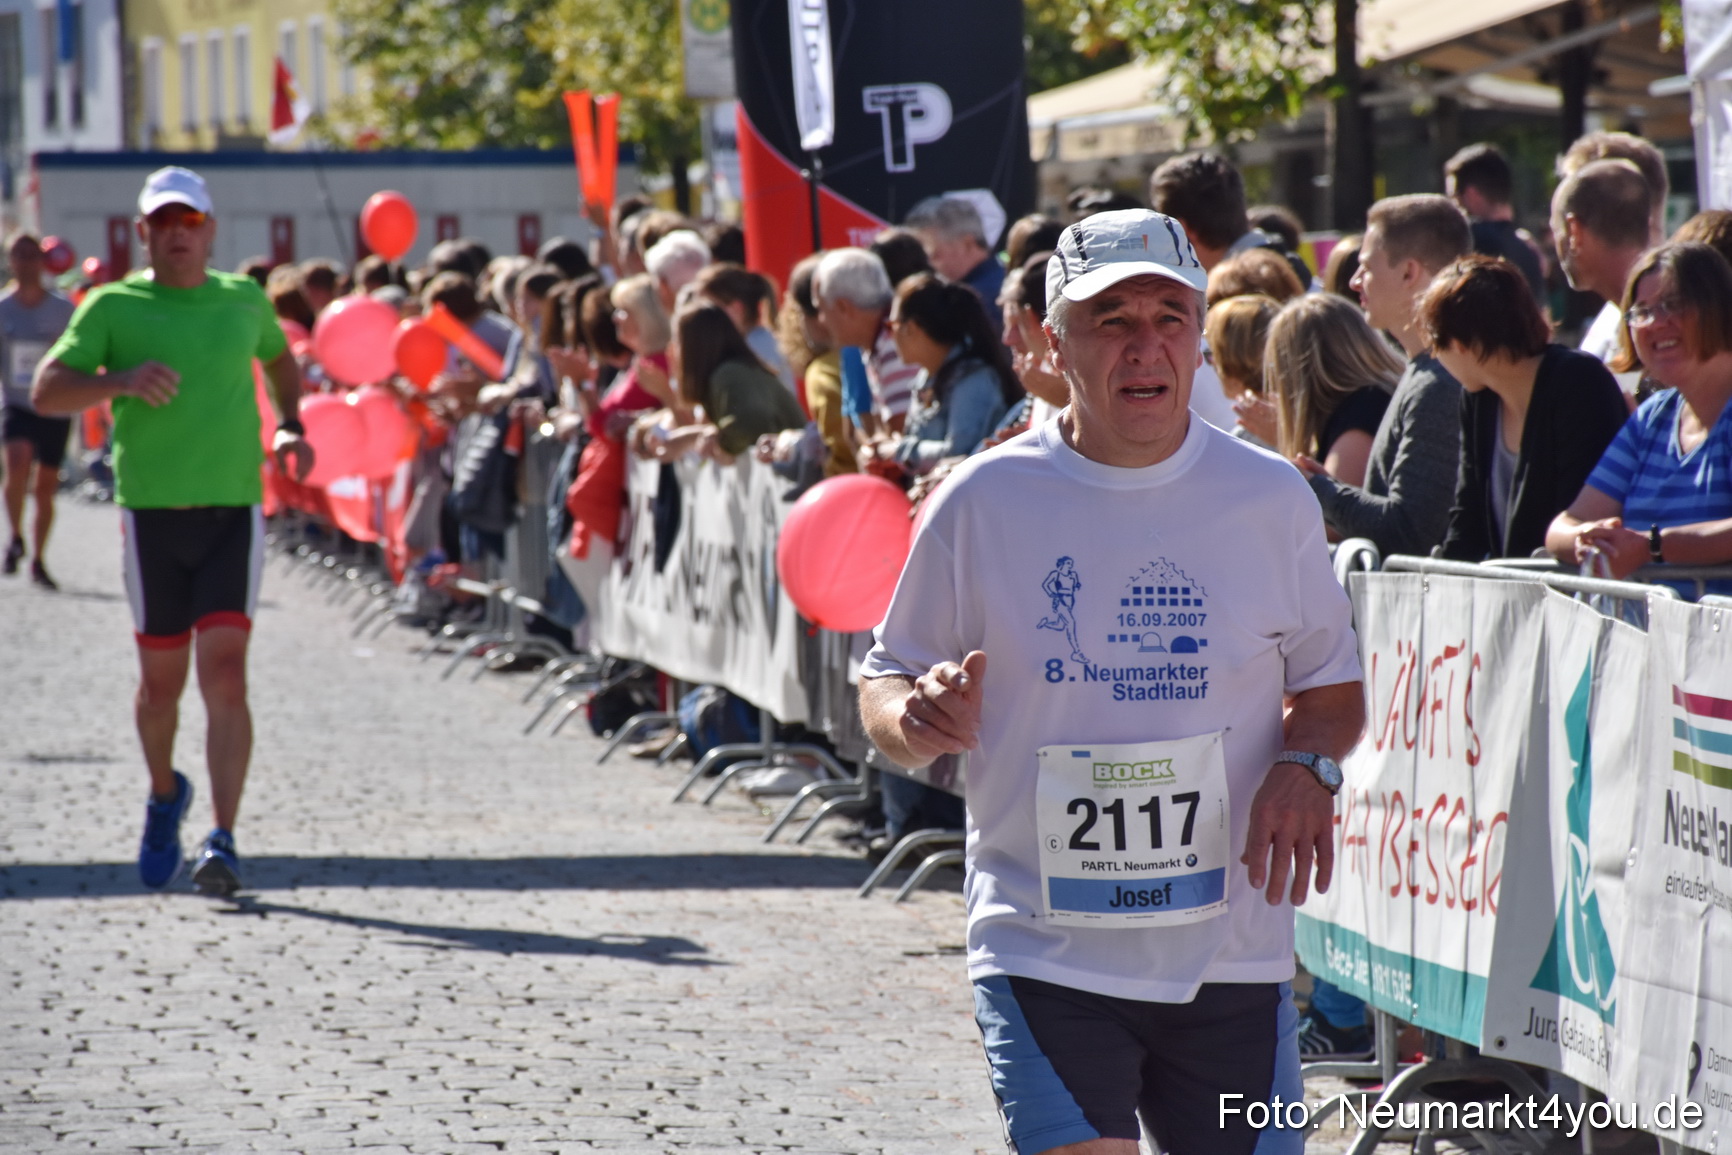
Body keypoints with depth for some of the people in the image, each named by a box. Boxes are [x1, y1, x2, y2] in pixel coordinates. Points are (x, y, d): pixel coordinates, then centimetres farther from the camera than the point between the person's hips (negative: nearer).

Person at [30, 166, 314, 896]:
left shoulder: (244, 300, 9)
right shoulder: (113, 307, 1)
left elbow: (279, 357, 31)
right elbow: (46, 391, -7)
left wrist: (290, 427, 14)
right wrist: (122, 381, -24)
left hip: (234, 510, 0)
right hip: (152, 511, 0)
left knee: (224, 672, -13)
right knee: (161, 681, 10)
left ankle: (223, 841, -17)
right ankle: (164, 796, 39)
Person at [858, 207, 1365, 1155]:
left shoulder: (1271, 500, 3)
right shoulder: (983, 502, -2)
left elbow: (1332, 687, 13)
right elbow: (885, 690, 5)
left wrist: (1306, 767, -9)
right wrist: (915, 717, -18)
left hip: (1231, 962, 2)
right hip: (1044, 958, -2)